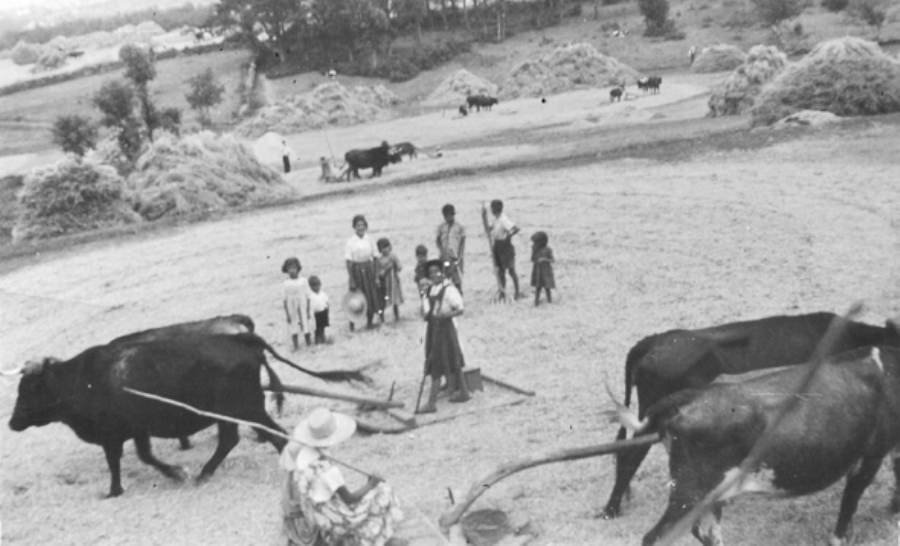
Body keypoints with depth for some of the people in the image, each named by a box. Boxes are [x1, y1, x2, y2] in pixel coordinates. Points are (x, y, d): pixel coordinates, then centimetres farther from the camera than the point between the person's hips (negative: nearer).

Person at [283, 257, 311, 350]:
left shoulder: (303, 281, -5)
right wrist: (287, 314, -4)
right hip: (292, 310, 0)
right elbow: (285, 299, -2)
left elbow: (307, 297, 1)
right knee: (293, 328, 5)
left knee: (305, 325, 8)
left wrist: (308, 311, 0)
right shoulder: (286, 283, -6)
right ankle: (296, 345, 15)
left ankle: (309, 344, 21)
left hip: (302, 307, 0)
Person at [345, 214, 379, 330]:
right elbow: (349, 262, -10)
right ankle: (352, 324, 15)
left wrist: (376, 276, 3)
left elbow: (374, 258, 5)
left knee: (372, 297, 6)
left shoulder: (369, 240, 0)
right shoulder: (350, 242, -9)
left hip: (369, 269, 3)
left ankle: (369, 323, 24)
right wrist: (352, 280, -13)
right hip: (357, 270, -3)